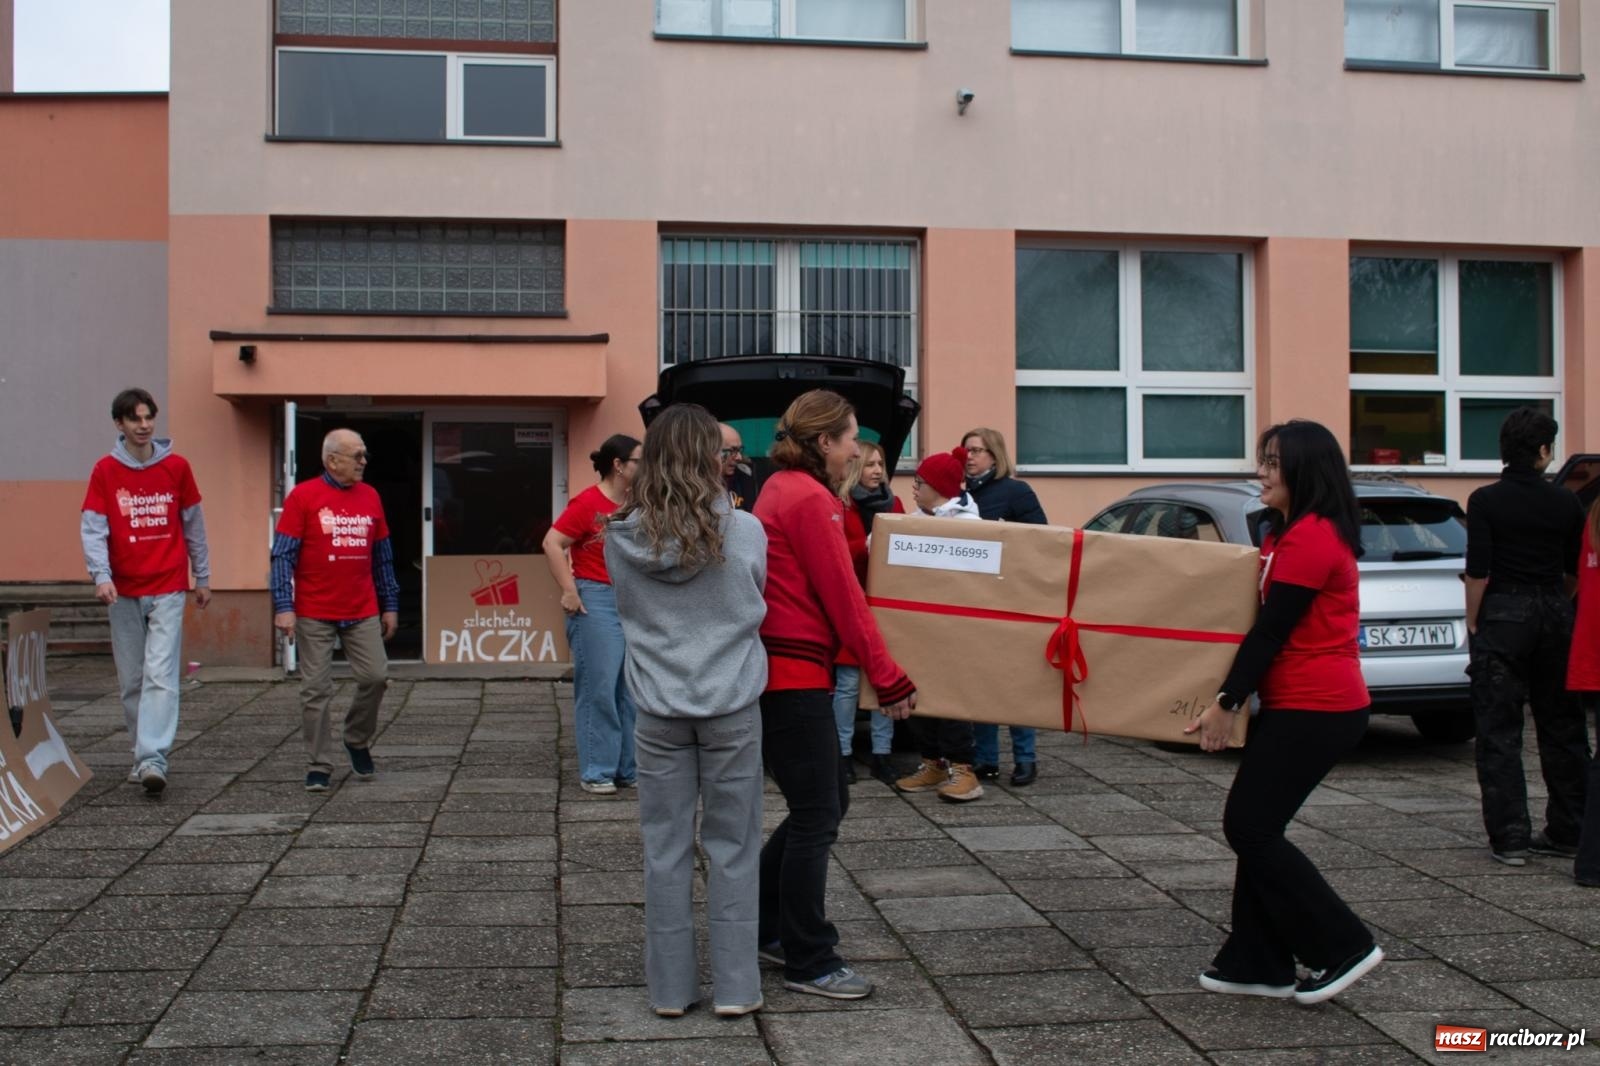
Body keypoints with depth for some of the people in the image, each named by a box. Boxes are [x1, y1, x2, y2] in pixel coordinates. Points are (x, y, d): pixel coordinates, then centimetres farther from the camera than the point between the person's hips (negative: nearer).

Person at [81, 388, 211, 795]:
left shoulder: (177, 466, 3)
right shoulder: (105, 471, 1)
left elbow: (193, 524, 10)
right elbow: (92, 528, -5)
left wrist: (203, 577, 13)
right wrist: (100, 575, -20)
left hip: (168, 587, -1)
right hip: (123, 591, 1)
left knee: (161, 674, -12)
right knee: (131, 680, 9)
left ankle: (153, 759, -17)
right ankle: (143, 755, 21)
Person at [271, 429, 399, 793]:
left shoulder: (370, 496, 9)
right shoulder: (303, 497, -4)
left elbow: (383, 556, 15)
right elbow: (283, 555, -6)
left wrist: (390, 605, 13)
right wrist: (283, 607, -13)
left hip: (363, 613, 4)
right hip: (314, 614, -4)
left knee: (376, 677, -2)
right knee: (316, 690, 1)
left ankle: (357, 741, 23)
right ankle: (318, 767, 10)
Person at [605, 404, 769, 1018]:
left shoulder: (621, 540, -4)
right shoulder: (744, 533, -9)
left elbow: (627, 611, 9)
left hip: (659, 712, 1)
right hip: (732, 709, -1)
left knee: (665, 848, 11)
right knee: (732, 847, 9)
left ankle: (670, 988, 19)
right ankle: (735, 987, 16)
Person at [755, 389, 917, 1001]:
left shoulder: (781, 490, 15)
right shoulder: (810, 499, -16)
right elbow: (843, 598, -15)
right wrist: (889, 679, -9)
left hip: (778, 671, 10)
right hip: (796, 675, -10)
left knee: (826, 802, 18)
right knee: (817, 817, -1)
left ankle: (763, 926, 26)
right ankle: (809, 964, 9)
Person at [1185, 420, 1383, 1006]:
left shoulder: (1310, 536, -17)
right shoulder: (1292, 533, 16)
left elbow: (1271, 629, -19)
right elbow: (1271, 624, 23)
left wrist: (1226, 702, -17)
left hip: (1315, 709, -10)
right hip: (1297, 704, 10)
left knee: (1251, 828, -6)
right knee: (1254, 827, 10)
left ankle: (1344, 946, 4)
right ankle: (1256, 963, 16)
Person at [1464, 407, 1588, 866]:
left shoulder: (1486, 500, -8)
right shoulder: (1566, 503, 2)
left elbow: (1478, 571, -12)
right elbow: (1576, 571, 8)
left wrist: (1473, 623, -3)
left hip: (1502, 615, -3)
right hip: (1554, 616, 4)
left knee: (1499, 732, 1)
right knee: (1561, 726, 13)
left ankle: (1510, 837, -1)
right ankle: (1567, 831, 20)